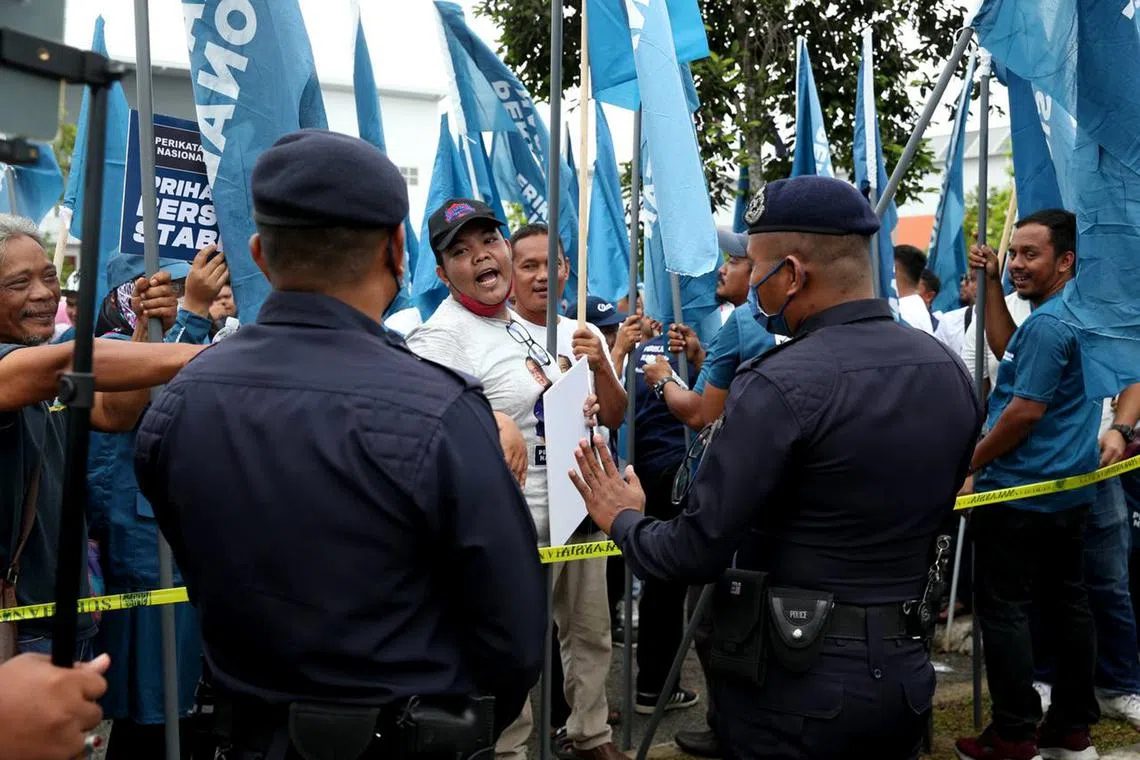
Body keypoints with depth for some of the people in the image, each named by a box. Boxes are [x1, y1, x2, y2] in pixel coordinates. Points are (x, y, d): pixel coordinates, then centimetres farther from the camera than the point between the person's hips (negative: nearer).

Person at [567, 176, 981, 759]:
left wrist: (622, 520, 0)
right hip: (903, 670, 7)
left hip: (794, 686, -7)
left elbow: (694, 552, -19)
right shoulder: (949, 372, 1)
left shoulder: (782, 385, -22)